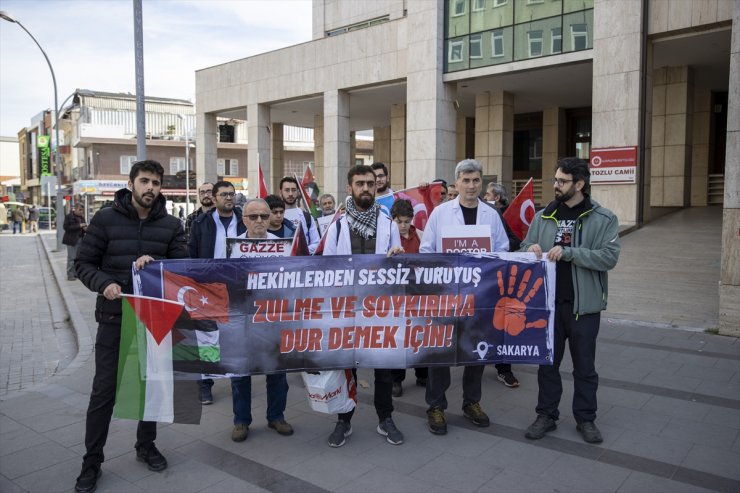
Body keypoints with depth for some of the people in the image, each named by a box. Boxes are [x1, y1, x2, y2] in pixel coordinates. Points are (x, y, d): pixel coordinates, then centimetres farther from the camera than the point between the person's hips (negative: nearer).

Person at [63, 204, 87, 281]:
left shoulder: (82, 217, 14)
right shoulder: (69, 216, -4)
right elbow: (66, 227, -14)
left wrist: (85, 228, -2)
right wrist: (79, 226, -20)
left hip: (80, 239, 6)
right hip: (72, 240, -6)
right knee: (71, 258, -5)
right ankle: (70, 275, -1)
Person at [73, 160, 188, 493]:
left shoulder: (171, 225, 2)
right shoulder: (105, 219, -3)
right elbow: (83, 264, -1)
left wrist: (155, 263, -19)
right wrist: (104, 284, -20)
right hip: (114, 317, -2)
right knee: (104, 390, 3)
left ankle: (146, 446, 33)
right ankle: (92, 461, 19)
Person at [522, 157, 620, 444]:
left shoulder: (603, 219, -5)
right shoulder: (543, 217, 5)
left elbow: (609, 257, -15)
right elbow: (524, 247, 10)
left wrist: (568, 252, -23)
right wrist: (530, 249, -14)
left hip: (583, 304, -3)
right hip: (548, 302, 3)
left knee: (584, 366, 11)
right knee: (548, 363, 13)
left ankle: (585, 419, 29)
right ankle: (546, 415, 28)